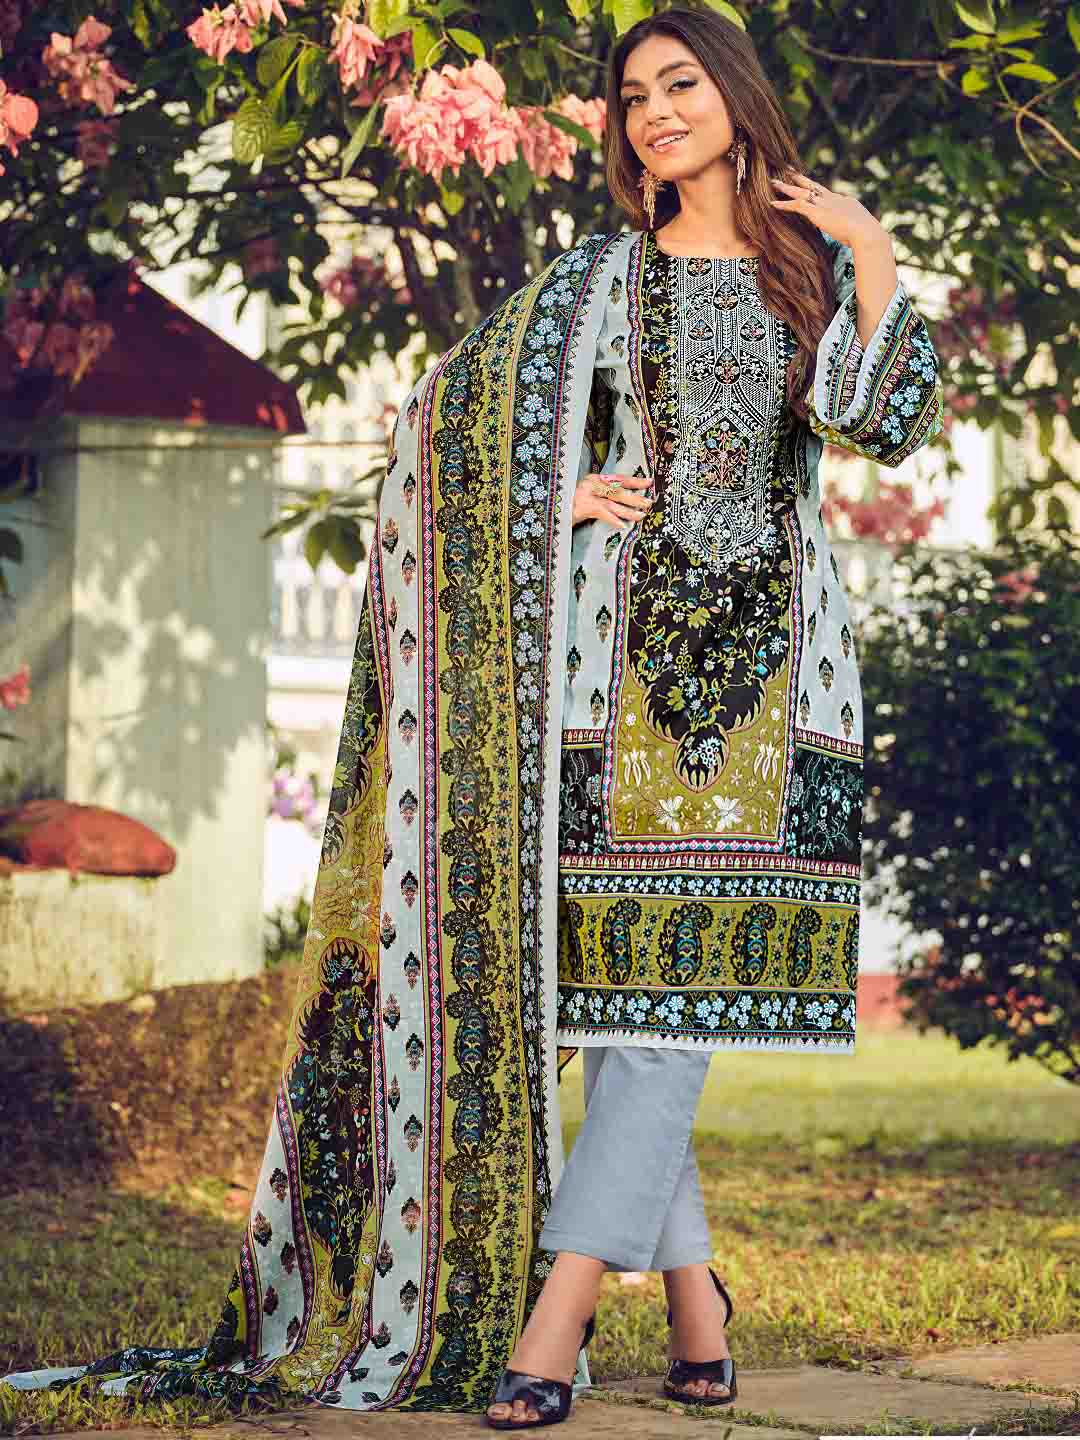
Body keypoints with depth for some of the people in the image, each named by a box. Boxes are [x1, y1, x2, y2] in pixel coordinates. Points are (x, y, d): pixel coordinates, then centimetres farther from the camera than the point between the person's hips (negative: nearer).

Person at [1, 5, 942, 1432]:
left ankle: (555, 1313, -16)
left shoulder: (815, 266, 12)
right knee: (620, 976, -6)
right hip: (628, 648, 1)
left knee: (673, 982, -11)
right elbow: (465, 417, 11)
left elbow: (874, 422, -2)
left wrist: (873, 259, -9)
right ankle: (693, 1294, 4)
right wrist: (558, 494, -6)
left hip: (769, 654, -1)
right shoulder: (604, 275, 12)